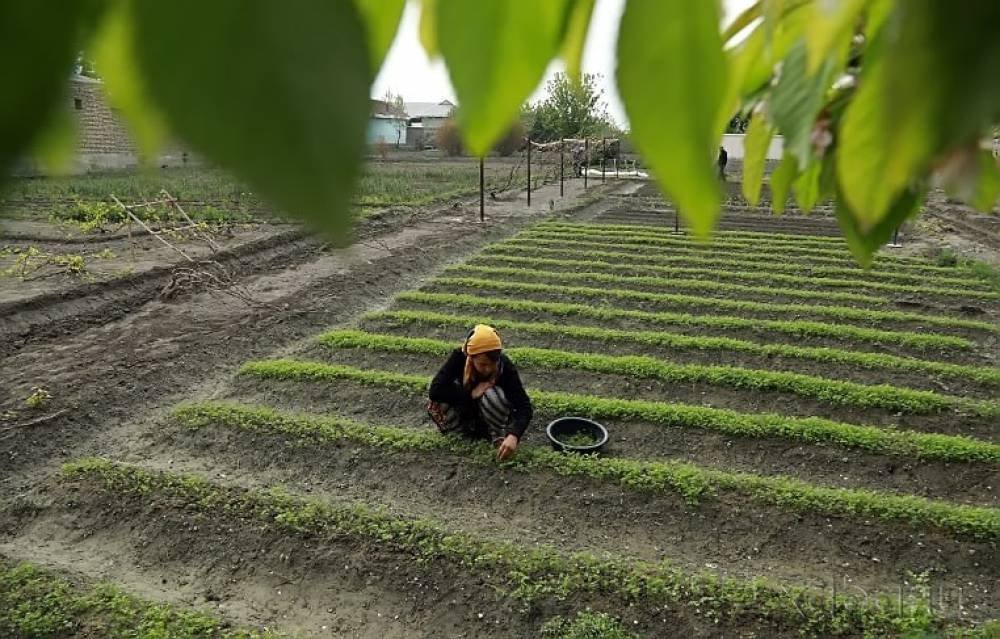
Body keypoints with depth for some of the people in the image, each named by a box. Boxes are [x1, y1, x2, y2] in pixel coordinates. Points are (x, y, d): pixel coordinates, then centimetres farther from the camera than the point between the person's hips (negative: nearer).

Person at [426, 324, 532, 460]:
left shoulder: (505, 366, -28)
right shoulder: (459, 357, -26)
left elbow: (524, 406, -33)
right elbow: (435, 390, -33)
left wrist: (513, 436, -49)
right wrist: (471, 394, -36)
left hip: (492, 415, -1)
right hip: (466, 410, 2)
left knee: (493, 395, -35)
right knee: (435, 405, -28)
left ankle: (499, 436, -12)